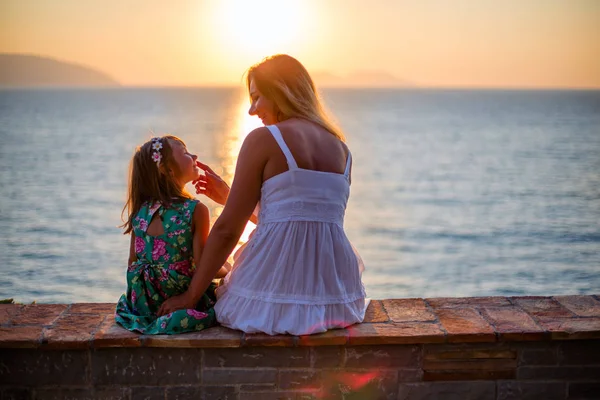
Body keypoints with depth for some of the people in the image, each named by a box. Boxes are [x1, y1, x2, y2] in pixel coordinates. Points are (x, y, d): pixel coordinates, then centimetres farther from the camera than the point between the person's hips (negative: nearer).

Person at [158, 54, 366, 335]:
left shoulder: (263, 139, -6)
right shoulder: (342, 149, 12)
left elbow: (227, 230, -6)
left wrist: (190, 296, 3)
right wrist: (226, 194, 28)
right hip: (333, 294, 7)